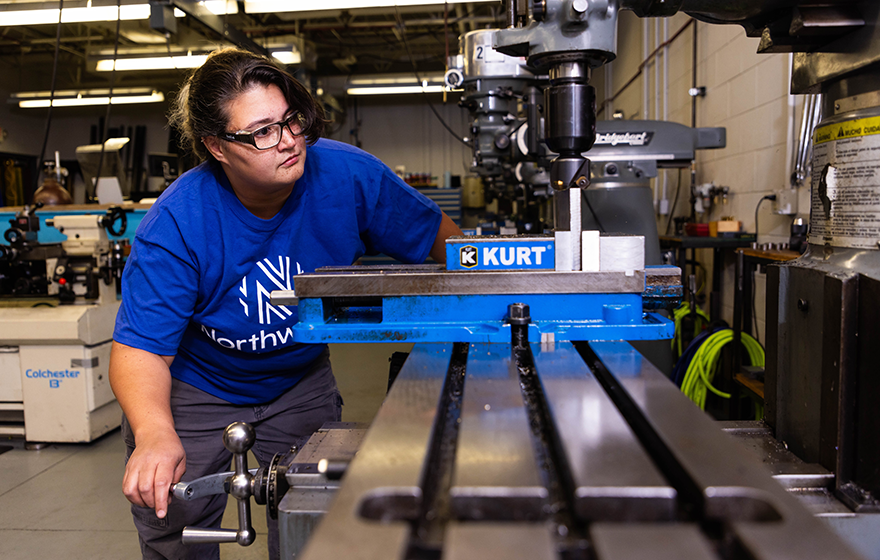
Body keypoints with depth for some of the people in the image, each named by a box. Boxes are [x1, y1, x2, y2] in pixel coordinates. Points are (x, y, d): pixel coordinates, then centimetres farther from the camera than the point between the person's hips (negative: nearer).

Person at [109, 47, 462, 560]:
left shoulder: (350, 176, -22)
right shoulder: (176, 225, -29)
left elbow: (440, 236, -9)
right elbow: (140, 348, -30)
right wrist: (154, 434, -48)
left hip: (302, 381, 3)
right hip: (195, 389, -2)